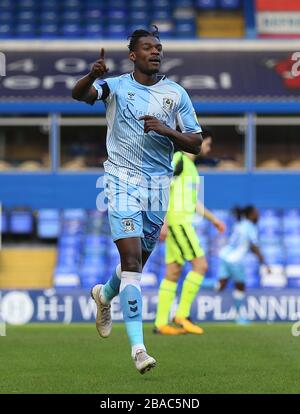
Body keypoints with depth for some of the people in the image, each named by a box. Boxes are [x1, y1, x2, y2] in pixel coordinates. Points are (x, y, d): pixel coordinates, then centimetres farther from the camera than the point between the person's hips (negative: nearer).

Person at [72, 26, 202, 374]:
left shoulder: (176, 94, 5)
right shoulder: (115, 86, -1)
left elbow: (195, 143, 6)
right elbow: (79, 94, -19)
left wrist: (167, 131, -13)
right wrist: (92, 76, -41)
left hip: (159, 185, 3)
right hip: (123, 179, -3)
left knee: (138, 261, 14)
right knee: (132, 259, -16)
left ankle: (105, 295, 49)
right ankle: (137, 346, -17)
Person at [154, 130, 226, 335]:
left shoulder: (190, 165, 20)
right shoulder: (177, 160, -9)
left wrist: (213, 219, 27)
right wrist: (163, 222, -23)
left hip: (183, 222, 10)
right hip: (177, 221, -10)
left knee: (173, 272, 6)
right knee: (200, 265, -12)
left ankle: (161, 323, 5)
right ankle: (182, 314, -9)